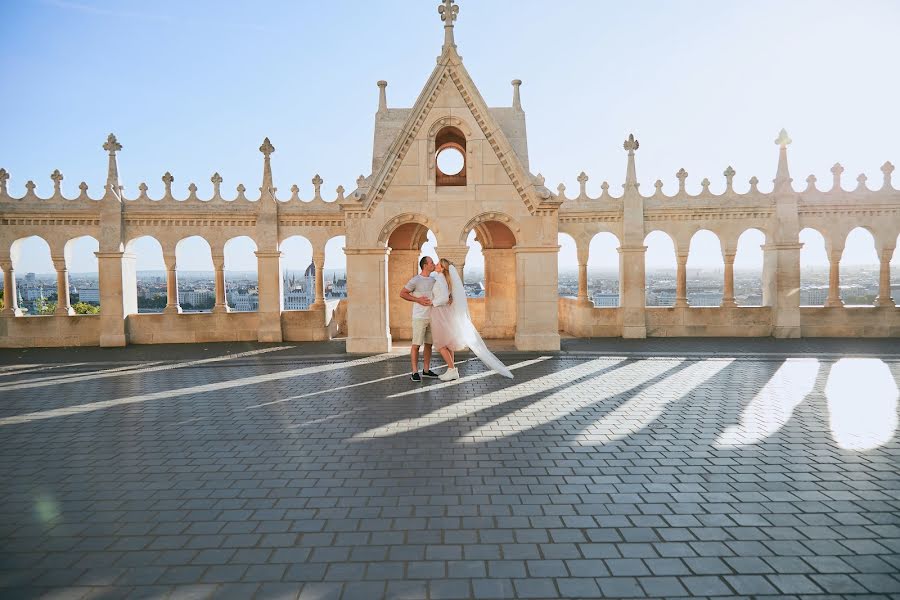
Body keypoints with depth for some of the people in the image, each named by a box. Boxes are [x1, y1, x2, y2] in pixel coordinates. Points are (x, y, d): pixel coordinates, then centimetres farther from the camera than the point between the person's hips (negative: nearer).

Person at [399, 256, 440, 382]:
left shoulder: (433, 281, 11)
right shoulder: (416, 280, -9)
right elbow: (402, 293, -7)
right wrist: (418, 300, -15)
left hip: (431, 317, 7)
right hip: (420, 318, -7)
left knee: (429, 344, 11)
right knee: (416, 344, -4)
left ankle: (426, 370, 20)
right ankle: (415, 372, 0)